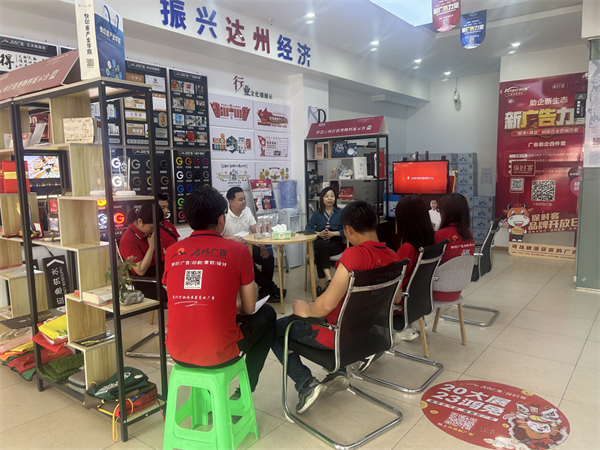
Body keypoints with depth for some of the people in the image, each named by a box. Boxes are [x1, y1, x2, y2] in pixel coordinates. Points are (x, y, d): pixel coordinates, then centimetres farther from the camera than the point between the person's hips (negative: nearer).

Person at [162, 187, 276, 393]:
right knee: (266, 314, 22)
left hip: (178, 352, 4)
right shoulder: (237, 250, -8)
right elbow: (249, 309, 1)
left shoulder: (172, 252, 3)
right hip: (219, 353, -4)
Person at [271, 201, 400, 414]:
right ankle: (338, 372, 22)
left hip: (339, 333, -7)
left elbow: (327, 304, -30)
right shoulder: (393, 257, -7)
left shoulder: (353, 254, -29)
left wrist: (306, 310, -9)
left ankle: (306, 384, 0)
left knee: (274, 329, 12)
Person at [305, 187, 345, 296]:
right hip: (320, 242, 2)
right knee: (322, 246, -37)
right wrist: (319, 233, -14)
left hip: (335, 243, -1)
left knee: (319, 253, -34)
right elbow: (308, 227, 5)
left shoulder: (341, 212, 9)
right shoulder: (317, 213, 14)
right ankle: (329, 278, -44)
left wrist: (333, 233, -16)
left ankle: (321, 283, -30)